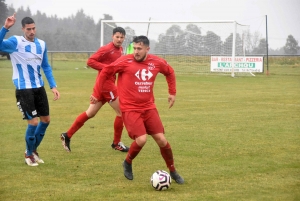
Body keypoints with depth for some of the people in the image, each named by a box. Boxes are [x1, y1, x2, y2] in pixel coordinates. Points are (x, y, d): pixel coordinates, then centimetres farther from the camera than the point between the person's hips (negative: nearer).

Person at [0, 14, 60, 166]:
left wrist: (53, 86, 11)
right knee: (33, 122, -8)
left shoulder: (41, 44, 7)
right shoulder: (16, 42, -11)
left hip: (39, 87, 6)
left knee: (46, 120, 10)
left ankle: (33, 150, 32)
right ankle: (28, 154, 15)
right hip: (23, 89, -6)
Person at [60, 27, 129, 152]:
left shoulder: (120, 50, 11)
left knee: (90, 113, 12)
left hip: (110, 83, 9)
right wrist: (107, 68, -23)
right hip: (105, 83, -9)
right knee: (121, 111, -3)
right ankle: (117, 143, 9)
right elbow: (90, 61, -17)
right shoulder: (106, 49, -14)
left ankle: (67, 135, 16)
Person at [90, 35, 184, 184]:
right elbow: (105, 73, -1)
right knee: (141, 140, -19)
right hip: (130, 109, -4)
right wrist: (97, 94, 1)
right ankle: (127, 163, 11)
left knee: (161, 140, 0)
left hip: (149, 108, 4)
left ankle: (173, 171, 20)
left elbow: (170, 72, 22)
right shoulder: (125, 61, -11)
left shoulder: (157, 62, 1)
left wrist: (172, 92, 18)